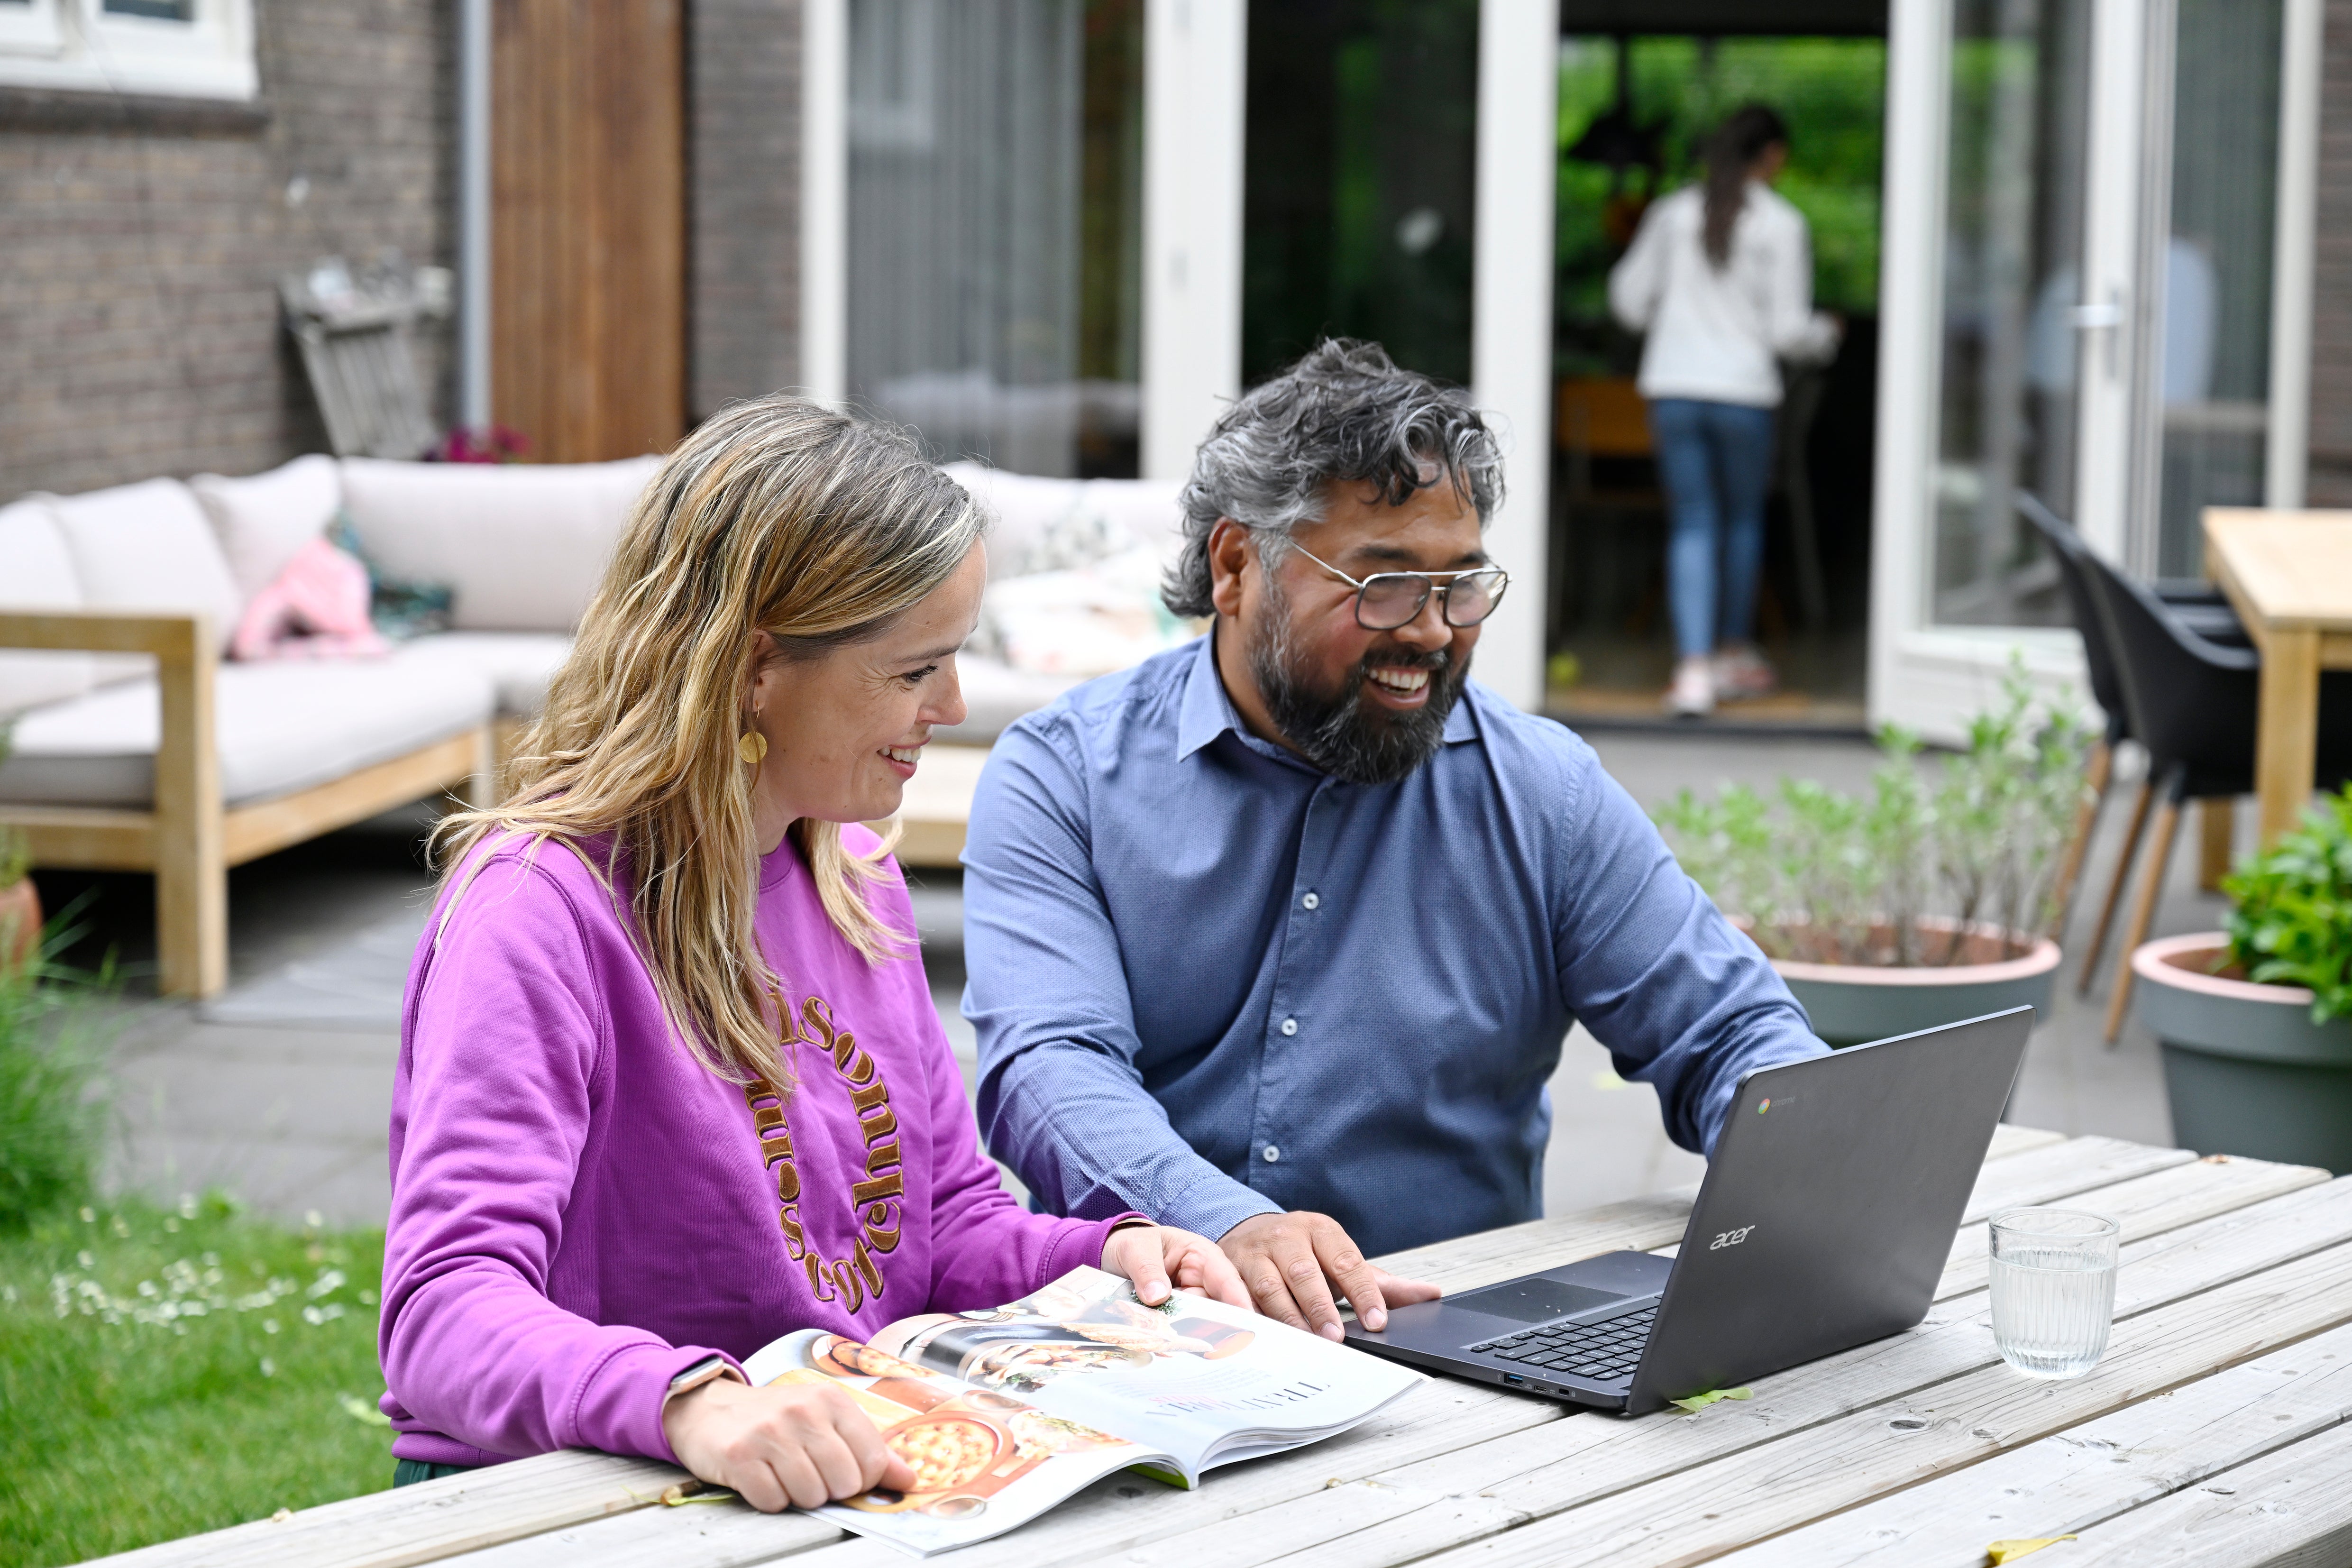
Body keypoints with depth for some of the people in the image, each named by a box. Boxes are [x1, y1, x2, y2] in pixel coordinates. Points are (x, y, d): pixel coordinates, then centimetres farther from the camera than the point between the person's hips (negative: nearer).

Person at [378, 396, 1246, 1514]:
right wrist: (686, 1399, -42)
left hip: (858, 1483, 6)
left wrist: (1102, 1253, 0)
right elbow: (446, 1309, -24)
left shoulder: (855, 885, 12)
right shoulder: (544, 911, -14)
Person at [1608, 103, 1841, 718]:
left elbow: (1630, 302, 9)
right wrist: (1826, 334, 16)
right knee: (1744, 518, 18)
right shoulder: (1780, 224, -4)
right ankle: (1734, 652, 29)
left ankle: (1693, 667, -9)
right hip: (1742, 390, -2)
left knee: (1692, 525, 3)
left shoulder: (1672, 213, 5)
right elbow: (1787, 329, -6)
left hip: (1672, 388, 2)